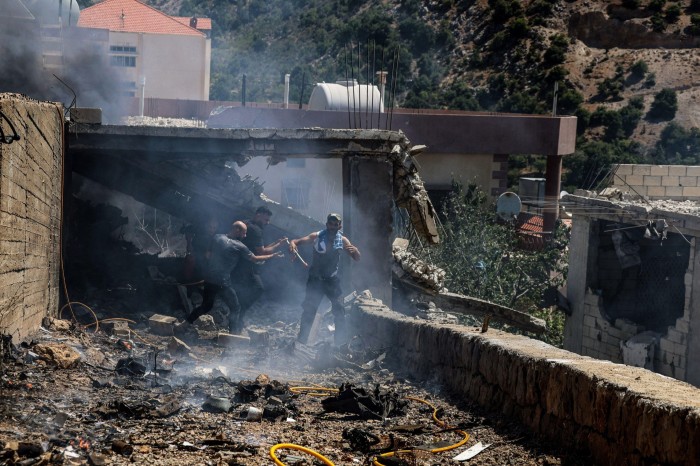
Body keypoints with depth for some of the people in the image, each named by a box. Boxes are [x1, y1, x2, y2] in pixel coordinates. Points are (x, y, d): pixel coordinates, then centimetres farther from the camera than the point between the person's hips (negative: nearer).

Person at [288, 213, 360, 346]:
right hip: (315, 279, -2)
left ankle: (342, 340, 6)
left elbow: (357, 258, -5)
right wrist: (292, 245, -40)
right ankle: (302, 339, 5)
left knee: (339, 309, -5)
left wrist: (355, 250, -29)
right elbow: (296, 241, -14)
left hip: (331, 280, 2)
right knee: (309, 309, -5)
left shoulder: (342, 240, -3)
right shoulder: (317, 236, -9)